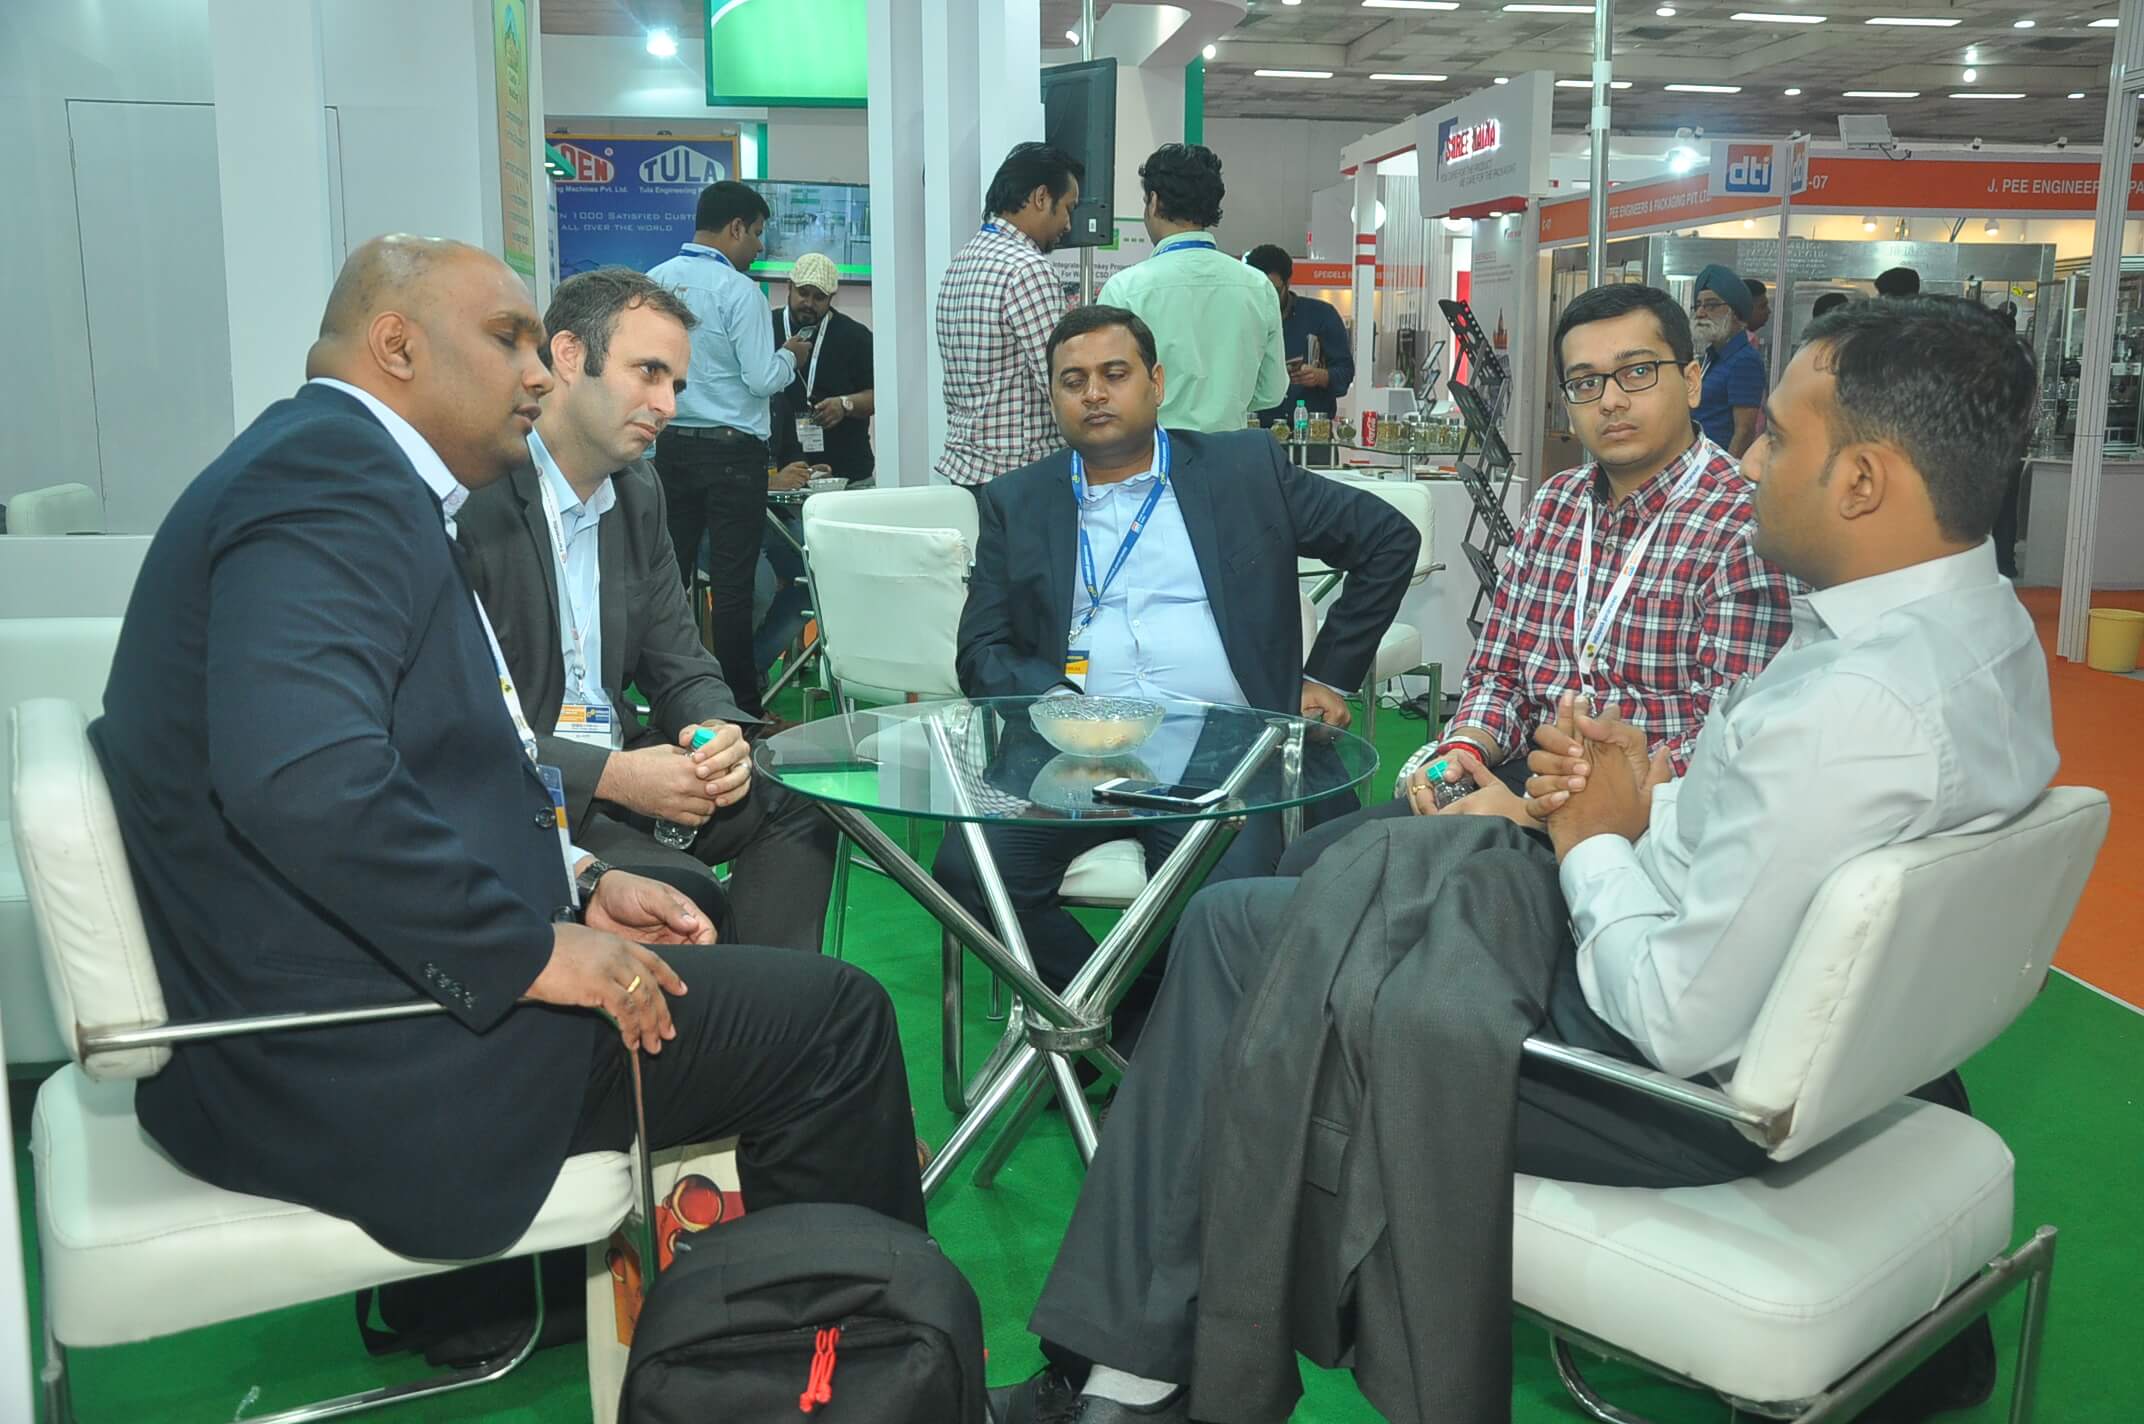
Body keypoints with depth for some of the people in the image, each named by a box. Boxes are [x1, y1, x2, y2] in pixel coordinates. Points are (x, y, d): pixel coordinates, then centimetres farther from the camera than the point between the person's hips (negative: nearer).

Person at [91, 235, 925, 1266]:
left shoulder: (339, 466, 15)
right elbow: (302, 779, -33)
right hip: (351, 1060, -11)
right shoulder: (334, 469, -17)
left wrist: (574, 887, 7)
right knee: (834, 1020, -8)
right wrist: (531, 950, -23)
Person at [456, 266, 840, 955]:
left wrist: (720, 732, -10)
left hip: (621, 766, 8)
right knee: (679, 886, -27)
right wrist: (611, 775, -25)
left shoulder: (637, 487, 11)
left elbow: (679, 664, 13)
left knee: (797, 807, -7)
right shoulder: (470, 493, -15)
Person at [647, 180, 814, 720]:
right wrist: (790, 356, 5)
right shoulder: (738, 290, -12)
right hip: (731, 451, -6)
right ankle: (739, 707, 5)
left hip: (672, 447, 6)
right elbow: (762, 378, -14)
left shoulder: (654, 282, 5)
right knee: (732, 585, -1)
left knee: (668, 575, 9)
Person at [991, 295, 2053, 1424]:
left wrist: (1595, 845, -10)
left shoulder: (1851, 708, -31)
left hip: (1687, 1081, -10)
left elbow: (1681, 1024, -27)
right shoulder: (1980, 620, 1)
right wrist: (1633, 810, -3)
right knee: (1230, 921, 9)